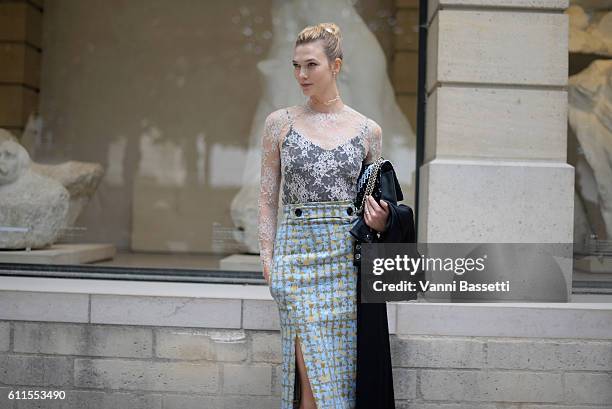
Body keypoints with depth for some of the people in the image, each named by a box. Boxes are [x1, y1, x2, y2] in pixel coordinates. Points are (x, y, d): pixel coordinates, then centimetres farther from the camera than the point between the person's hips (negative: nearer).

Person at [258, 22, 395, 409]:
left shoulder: (368, 130, 6)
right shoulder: (280, 122, 5)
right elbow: (268, 197, 6)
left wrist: (379, 222, -6)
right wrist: (268, 258, -1)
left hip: (347, 256, 1)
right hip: (297, 253, -1)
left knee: (342, 368, 5)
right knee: (313, 374, -4)